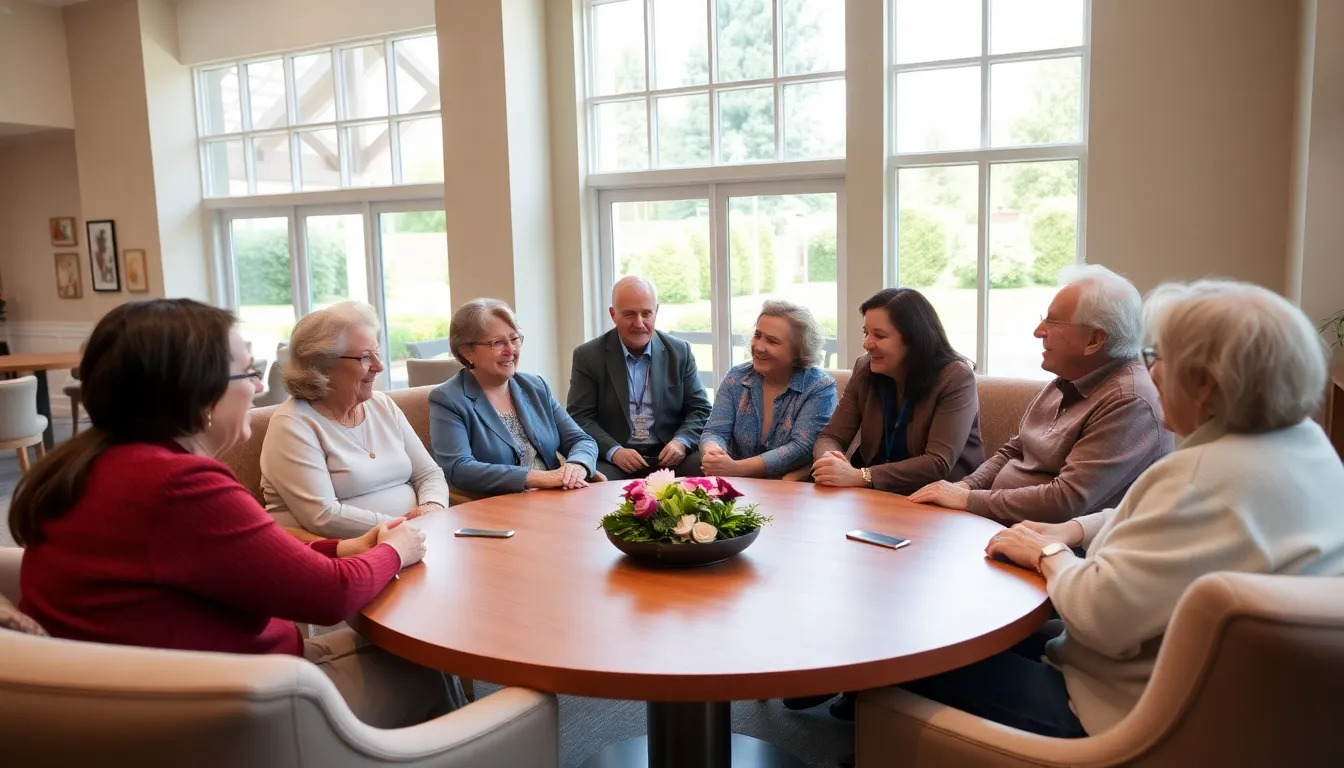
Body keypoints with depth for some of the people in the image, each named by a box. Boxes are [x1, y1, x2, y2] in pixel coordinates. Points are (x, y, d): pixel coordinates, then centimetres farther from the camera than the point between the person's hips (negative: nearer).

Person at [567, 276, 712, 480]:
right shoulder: (588, 356, 2)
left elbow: (700, 409, 9)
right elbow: (580, 417, -2)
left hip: (669, 456, 3)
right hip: (611, 460, -2)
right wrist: (614, 451, -18)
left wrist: (682, 441, -12)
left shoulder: (680, 352, 8)